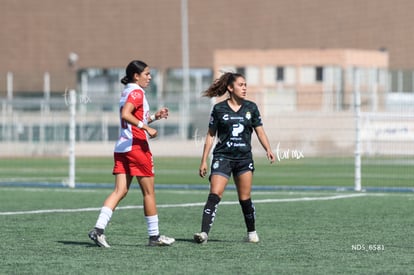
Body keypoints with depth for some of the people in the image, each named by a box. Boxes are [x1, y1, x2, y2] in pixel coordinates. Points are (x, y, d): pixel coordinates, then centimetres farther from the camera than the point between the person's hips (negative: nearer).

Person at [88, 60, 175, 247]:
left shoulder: (127, 92, 19)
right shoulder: (136, 92, -10)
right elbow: (126, 114, -26)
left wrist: (155, 116, 19)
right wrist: (146, 127, -26)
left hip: (122, 148, 9)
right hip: (136, 146, -9)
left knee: (120, 191, 1)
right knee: (149, 192, 3)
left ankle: (98, 229, -14)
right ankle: (154, 235, 11)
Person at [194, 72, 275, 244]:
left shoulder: (251, 107, 6)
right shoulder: (219, 109, 1)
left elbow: (260, 131, 9)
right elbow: (210, 135, 6)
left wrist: (268, 150, -8)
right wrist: (204, 161, 3)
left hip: (244, 158, 2)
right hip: (222, 157, -2)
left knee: (245, 198, 5)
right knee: (214, 195, -15)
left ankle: (252, 232, 22)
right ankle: (204, 233, -21)